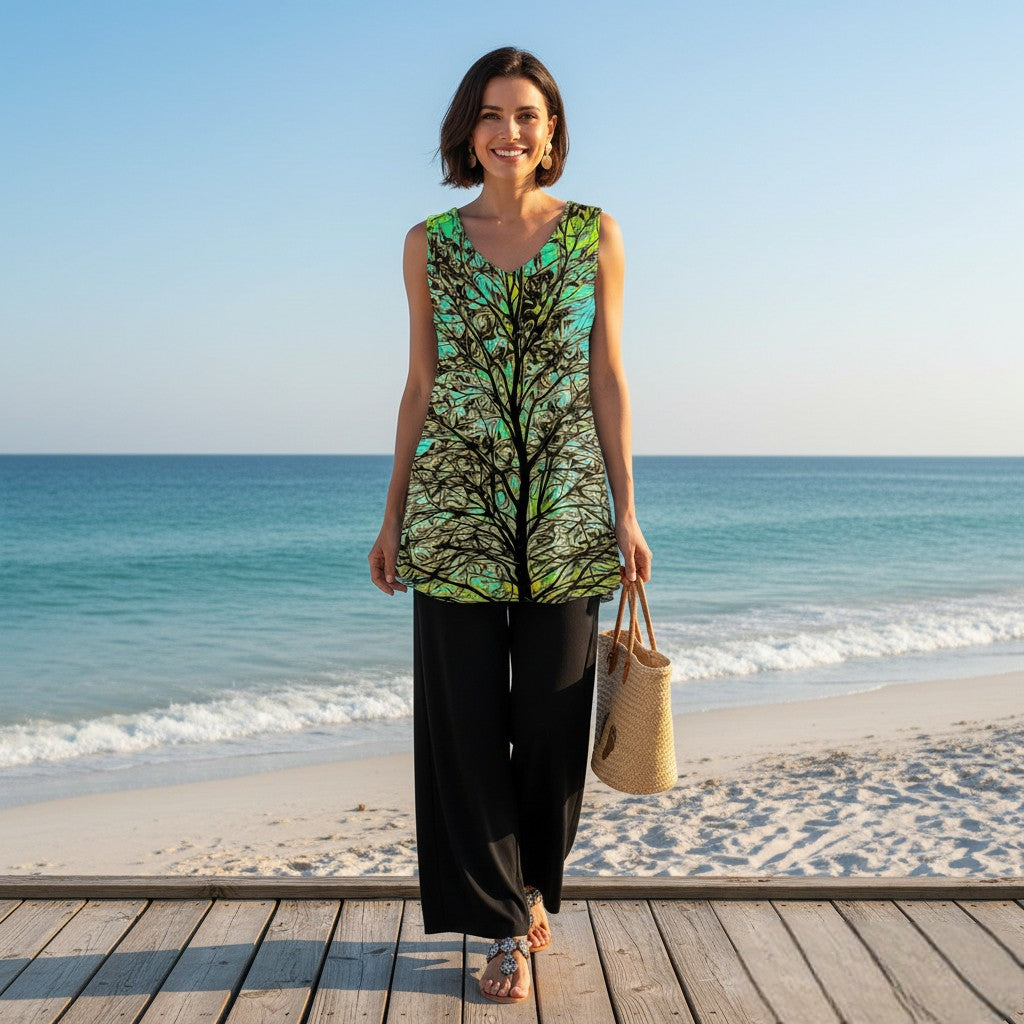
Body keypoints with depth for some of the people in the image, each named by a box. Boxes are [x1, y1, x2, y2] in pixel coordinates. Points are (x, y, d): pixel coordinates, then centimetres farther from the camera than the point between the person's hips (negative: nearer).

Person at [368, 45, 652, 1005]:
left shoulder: (595, 234, 6)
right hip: (455, 505, 0)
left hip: (564, 506, 0)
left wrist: (626, 510, -1)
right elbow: (420, 386, 10)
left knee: (553, 711, 6)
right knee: (466, 713, 2)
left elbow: (607, 378, 5)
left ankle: (532, 889, 31)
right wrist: (393, 513, 8)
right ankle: (506, 923, 17)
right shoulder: (429, 243, 7)